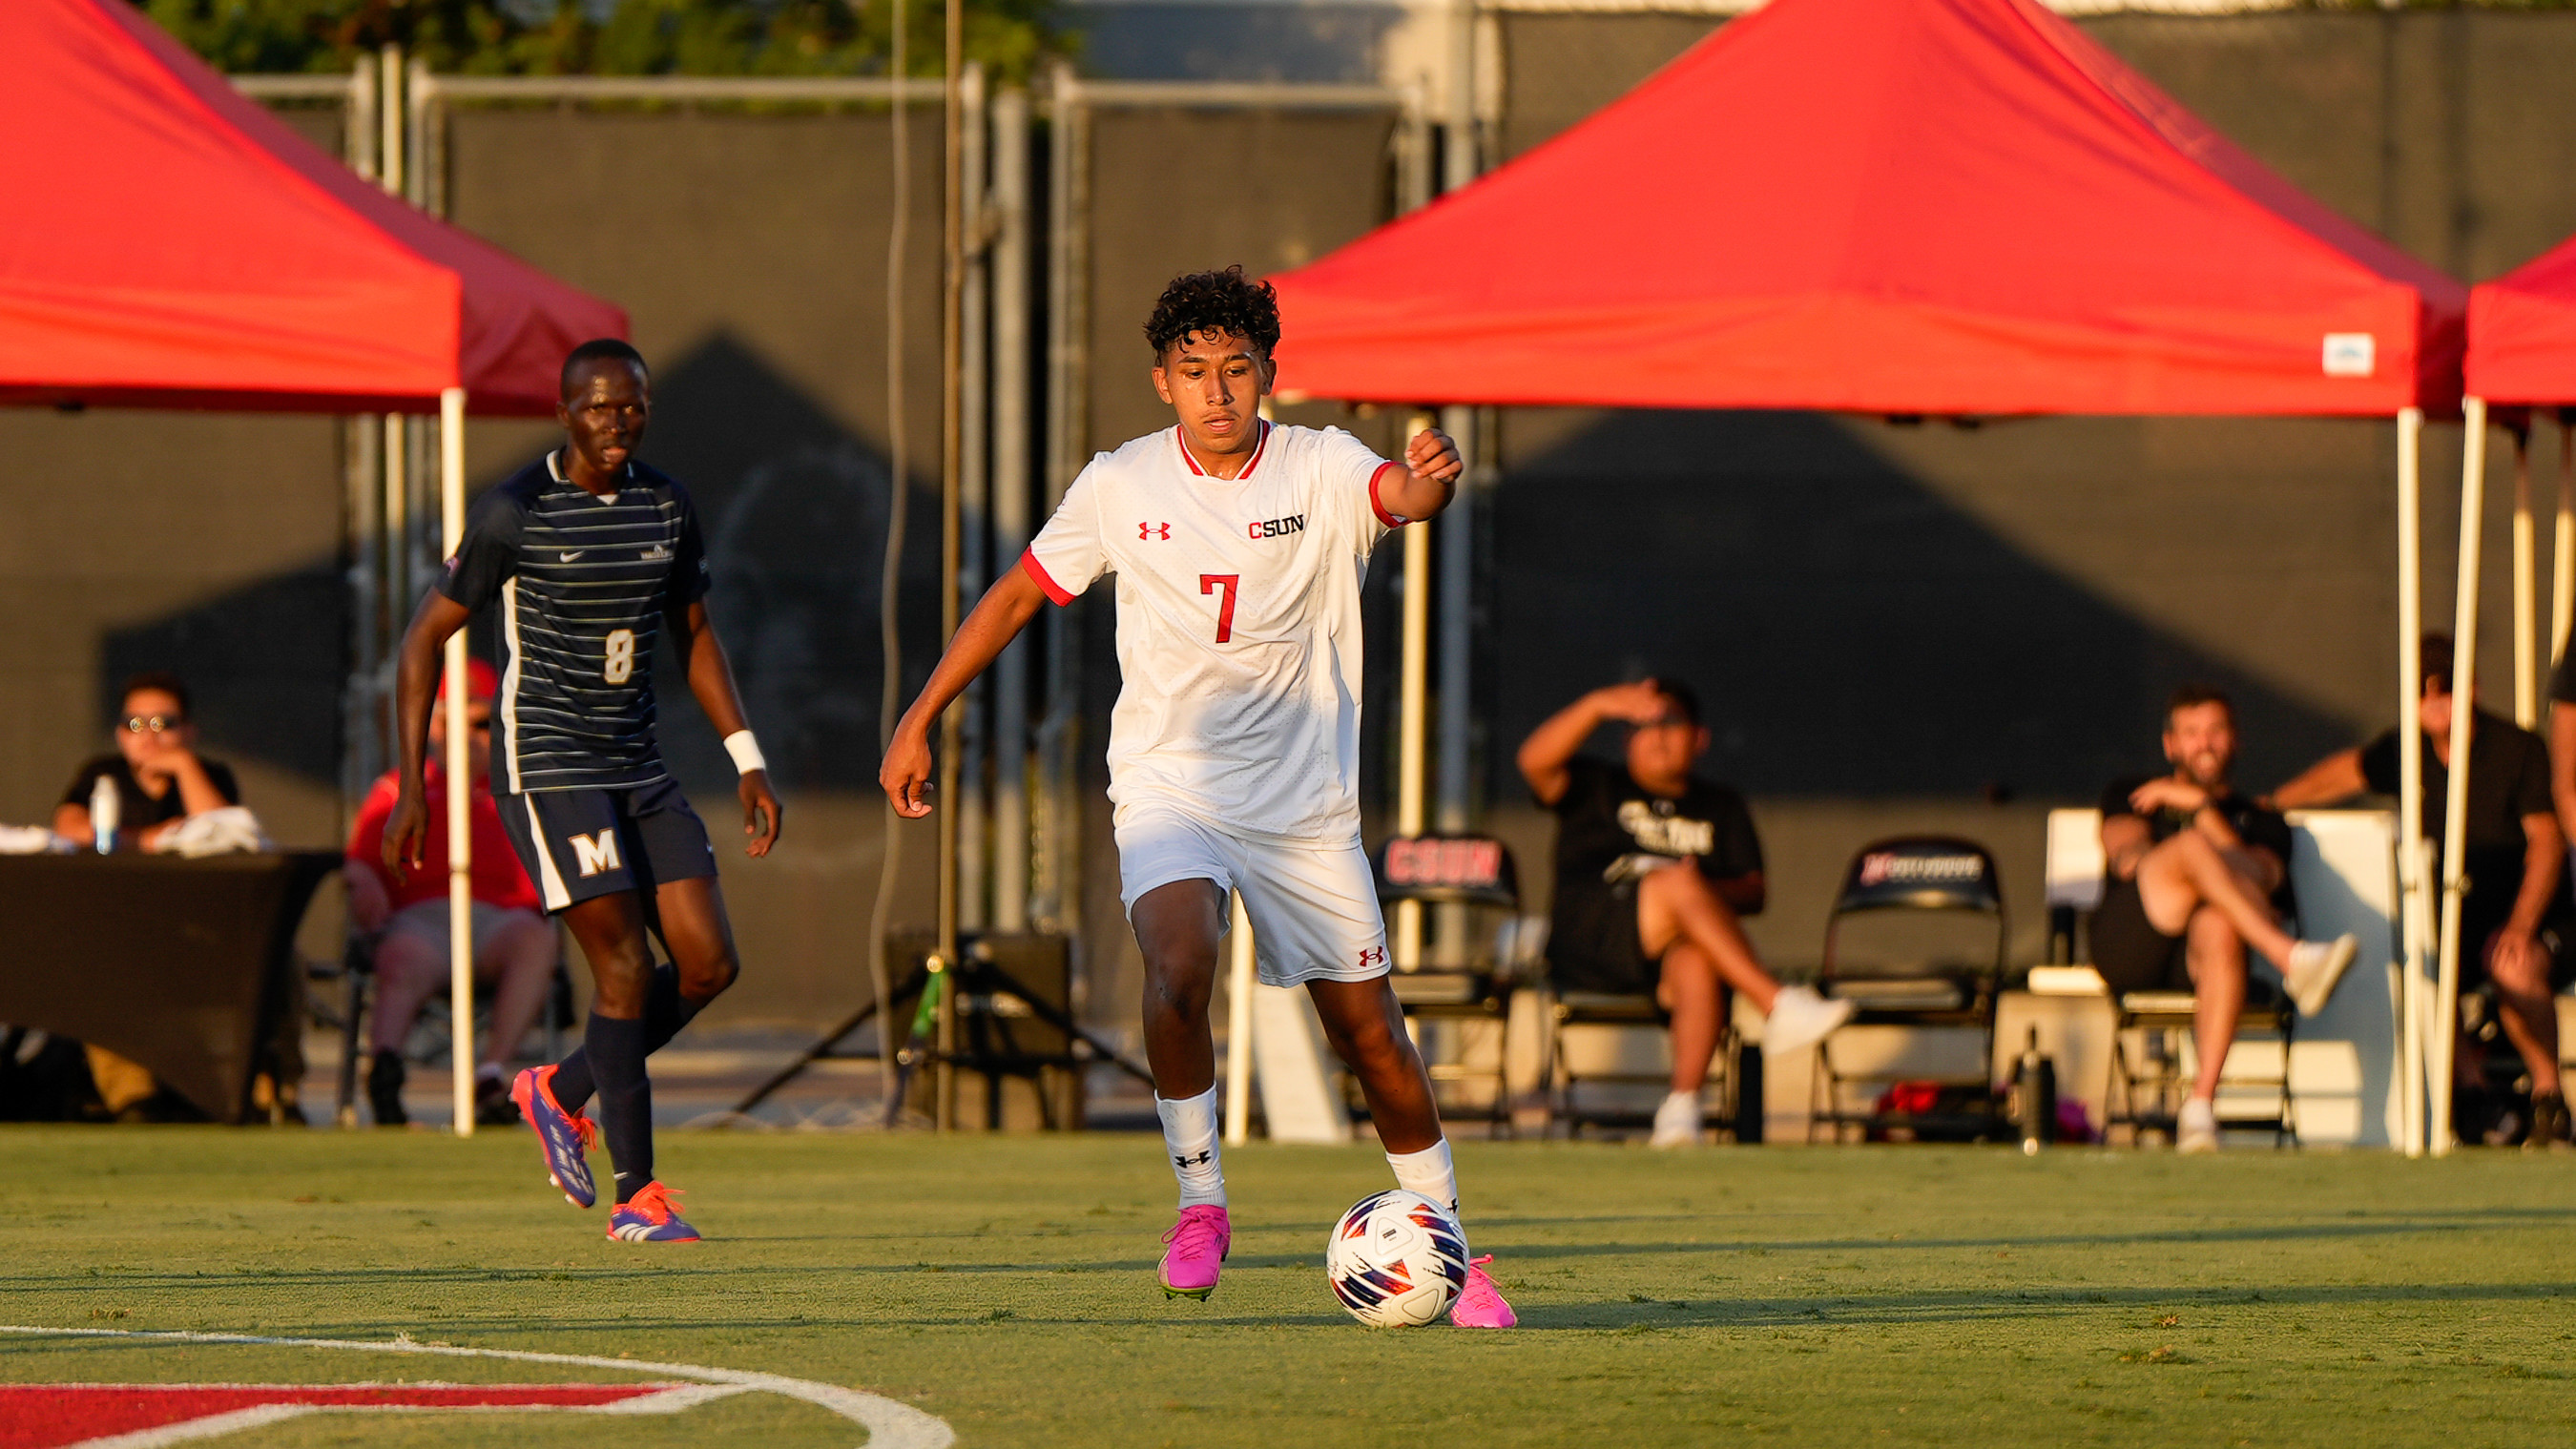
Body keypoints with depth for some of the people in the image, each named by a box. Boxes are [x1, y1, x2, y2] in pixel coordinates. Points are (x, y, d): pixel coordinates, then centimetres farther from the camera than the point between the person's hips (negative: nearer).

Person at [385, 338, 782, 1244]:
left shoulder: (666, 506, 7)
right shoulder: (515, 515, -11)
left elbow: (692, 635, 19)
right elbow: (426, 634, -5)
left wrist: (748, 762, 11)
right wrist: (412, 784, -10)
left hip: (637, 765, 7)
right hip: (547, 765, -7)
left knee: (709, 964, -1)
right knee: (625, 966, -14)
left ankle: (561, 1091, 20)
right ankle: (636, 1195, -7)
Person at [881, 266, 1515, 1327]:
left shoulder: (1322, 471, -6)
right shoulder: (1121, 487, -2)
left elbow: (1400, 496, -29)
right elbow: (1017, 595, 10)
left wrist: (1430, 482, -53)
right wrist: (918, 723, 8)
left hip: (1306, 803, 0)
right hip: (1168, 789, 0)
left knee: (1371, 1037, 3)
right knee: (1179, 968, -29)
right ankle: (1200, 1204, -13)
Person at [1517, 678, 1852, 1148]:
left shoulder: (1721, 808, 29)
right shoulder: (1598, 789, 24)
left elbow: (1753, 893, 15)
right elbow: (1535, 761, 2)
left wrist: (1710, 891, -9)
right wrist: (1597, 705, -12)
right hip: (1586, 944, -2)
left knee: (1696, 960, -38)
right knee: (1675, 881, -33)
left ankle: (1682, 1107, -48)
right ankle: (1779, 1007, -41)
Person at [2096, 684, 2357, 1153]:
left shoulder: (2261, 822, 29)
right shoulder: (2131, 794, 31)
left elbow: (2262, 878, 6)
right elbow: (2125, 856, 10)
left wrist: (2203, 806, 1)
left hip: (2197, 962, 1)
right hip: (2127, 949, -1)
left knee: (2221, 926, -39)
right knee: (2191, 846, -29)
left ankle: (2202, 1102, -48)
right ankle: (2292, 958, -49)